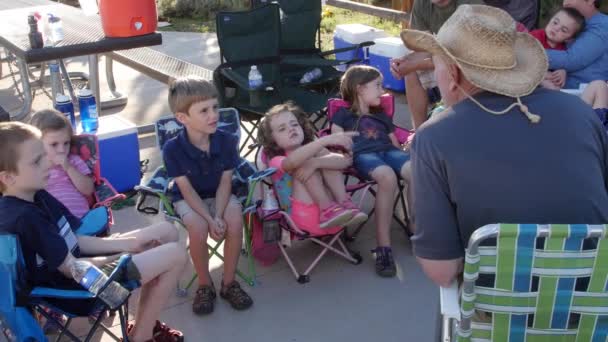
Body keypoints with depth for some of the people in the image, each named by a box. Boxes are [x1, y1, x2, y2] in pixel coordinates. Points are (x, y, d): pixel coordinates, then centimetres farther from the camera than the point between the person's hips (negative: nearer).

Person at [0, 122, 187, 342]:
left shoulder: (37, 197, 3)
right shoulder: (25, 217, -27)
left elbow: (75, 241, 6)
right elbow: (71, 268, -23)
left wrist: (125, 243, -2)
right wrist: (122, 256, -10)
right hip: (79, 287, -10)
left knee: (167, 232, 12)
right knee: (175, 255, -12)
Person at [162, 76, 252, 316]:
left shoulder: (226, 141, -15)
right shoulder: (173, 149, -22)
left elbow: (225, 183, -13)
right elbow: (187, 189, -18)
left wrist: (219, 215, -26)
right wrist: (210, 219, -27)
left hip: (219, 195, 2)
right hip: (187, 199, -2)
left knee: (235, 219, -29)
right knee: (198, 226, -32)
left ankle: (229, 282, -7)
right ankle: (204, 285, -6)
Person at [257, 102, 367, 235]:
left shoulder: (314, 150, 20)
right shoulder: (276, 161, 6)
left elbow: (346, 160, -1)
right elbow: (292, 161, -22)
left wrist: (316, 163, -20)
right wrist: (327, 140, -34)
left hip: (335, 218, 4)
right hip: (308, 219, -4)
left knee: (323, 155, -4)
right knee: (304, 164, -12)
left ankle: (344, 203, -18)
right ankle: (328, 208, -24)